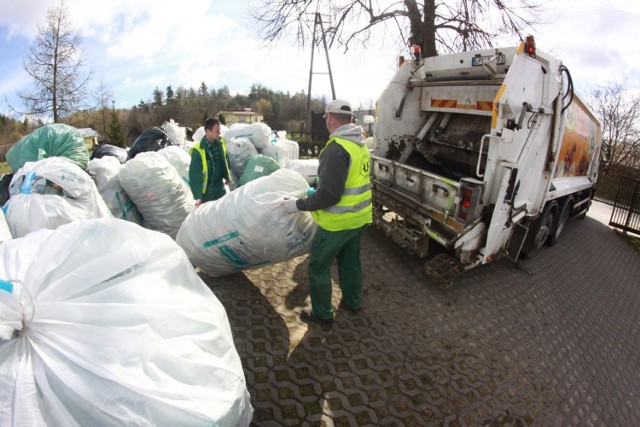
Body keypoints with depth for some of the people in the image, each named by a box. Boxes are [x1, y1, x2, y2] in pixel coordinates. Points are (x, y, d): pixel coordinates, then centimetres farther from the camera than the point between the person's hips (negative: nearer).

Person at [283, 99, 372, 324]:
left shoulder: (336, 148, -23)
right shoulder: (361, 146, 6)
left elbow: (328, 195, -26)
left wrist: (298, 204, -15)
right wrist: (317, 190, 23)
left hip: (338, 222, -9)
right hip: (360, 217, 9)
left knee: (319, 266, 9)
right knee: (350, 261, 24)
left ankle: (322, 312, 24)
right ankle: (353, 302, 41)